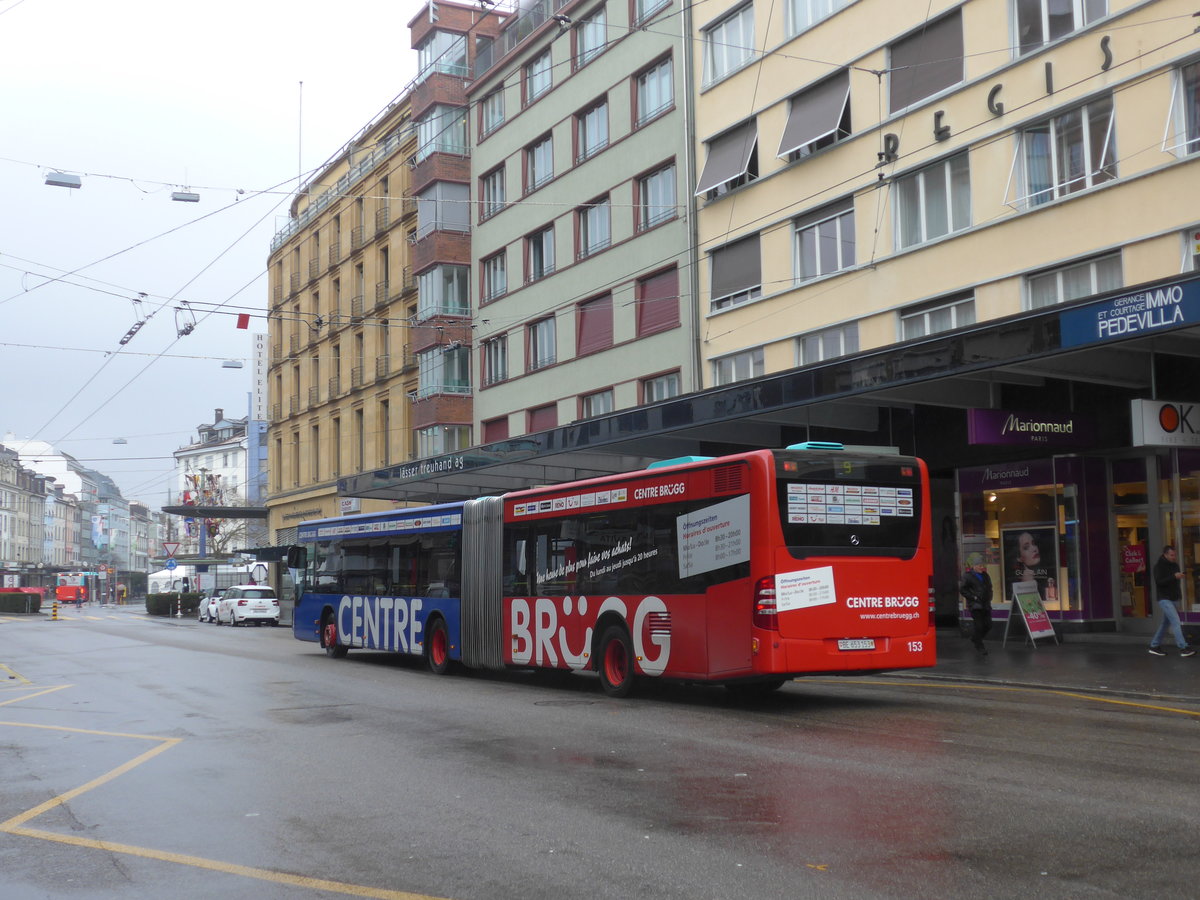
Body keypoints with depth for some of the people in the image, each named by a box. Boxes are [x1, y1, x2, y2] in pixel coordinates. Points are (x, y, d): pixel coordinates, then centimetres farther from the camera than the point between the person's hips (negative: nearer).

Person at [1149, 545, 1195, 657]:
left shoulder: (1175, 565, 12)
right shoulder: (1159, 566, -10)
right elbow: (1159, 581, -21)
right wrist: (1174, 577, -29)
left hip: (1173, 599, 8)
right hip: (1164, 599, -8)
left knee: (1165, 623, 11)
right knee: (1176, 622, -15)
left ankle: (1154, 646, 20)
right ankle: (1183, 648, -19)